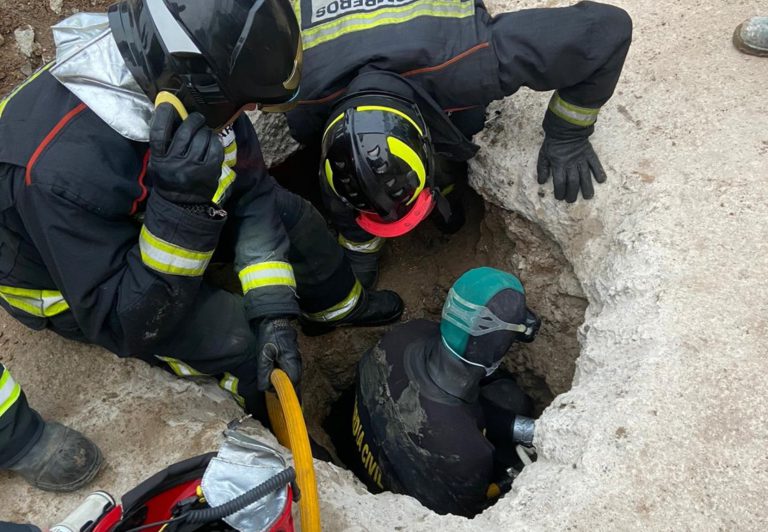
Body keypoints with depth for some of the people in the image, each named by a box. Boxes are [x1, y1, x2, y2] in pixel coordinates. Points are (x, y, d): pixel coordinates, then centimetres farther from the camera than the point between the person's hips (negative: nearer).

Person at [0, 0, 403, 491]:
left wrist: (275, 310, -22)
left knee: (290, 215, 2)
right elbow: (125, 323, -35)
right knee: (242, 343, -20)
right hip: (72, 286, -6)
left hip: (148, 213, 6)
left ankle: (341, 304, 33)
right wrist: (183, 206, -47)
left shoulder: (168, 71, -23)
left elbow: (251, 192, -14)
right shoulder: (64, 168, -43)